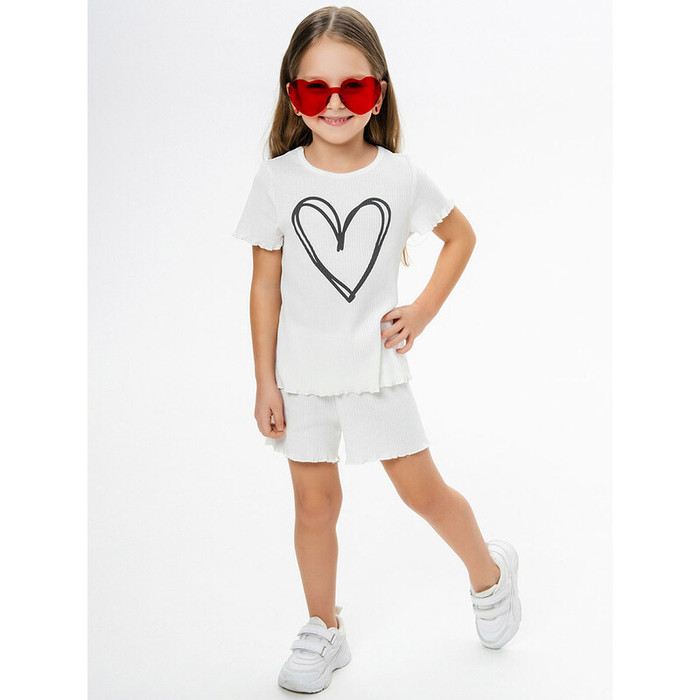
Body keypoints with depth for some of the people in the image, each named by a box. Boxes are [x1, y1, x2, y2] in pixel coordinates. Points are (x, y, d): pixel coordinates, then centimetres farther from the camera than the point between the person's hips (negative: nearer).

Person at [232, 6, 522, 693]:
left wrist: (424, 309, -2)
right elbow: (266, 284, -4)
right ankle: (323, 631, 29)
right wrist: (265, 383, -3)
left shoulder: (401, 175, -8)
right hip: (302, 373, 1)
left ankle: (489, 571, 37)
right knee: (315, 503, 9)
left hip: (378, 366, 0)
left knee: (422, 488, 8)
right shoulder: (277, 179, -9)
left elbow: (461, 235, 9)